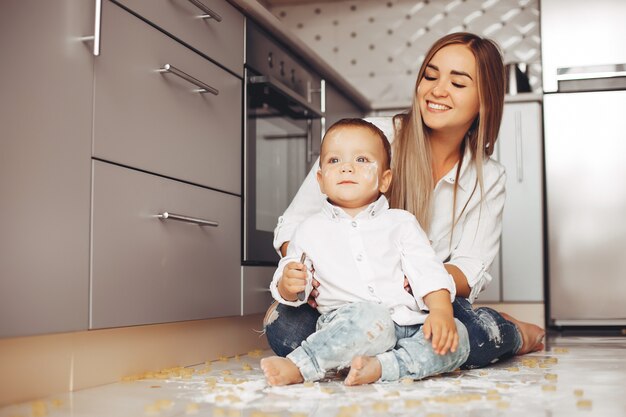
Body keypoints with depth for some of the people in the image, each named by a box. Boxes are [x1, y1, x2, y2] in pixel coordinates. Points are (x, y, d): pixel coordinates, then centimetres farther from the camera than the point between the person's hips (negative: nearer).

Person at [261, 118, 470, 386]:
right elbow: (285, 290, 16)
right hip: (346, 326, -4)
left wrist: (441, 311, -15)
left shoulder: (401, 222, 14)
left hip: (407, 325, 4)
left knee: (457, 339, -25)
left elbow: (428, 273, 4)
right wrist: (288, 285, -9)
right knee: (369, 316, -38)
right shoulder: (310, 230, 13)